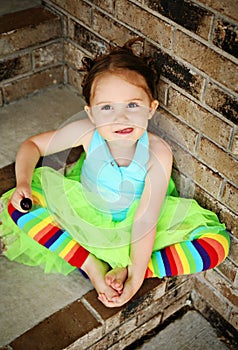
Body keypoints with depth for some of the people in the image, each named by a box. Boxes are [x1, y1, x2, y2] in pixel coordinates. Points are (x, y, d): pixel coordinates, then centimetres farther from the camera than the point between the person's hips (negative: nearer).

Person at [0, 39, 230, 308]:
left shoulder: (158, 154, -31)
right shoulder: (87, 132, -26)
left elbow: (145, 222, -28)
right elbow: (33, 144, -9)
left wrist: (134, 277, -27)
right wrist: (23, 182, -25)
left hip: (134, 218, -1)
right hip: (84, 211, 2)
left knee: (217, 244, -18)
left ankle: (124, 268, -16)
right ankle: (91, 264, -15)